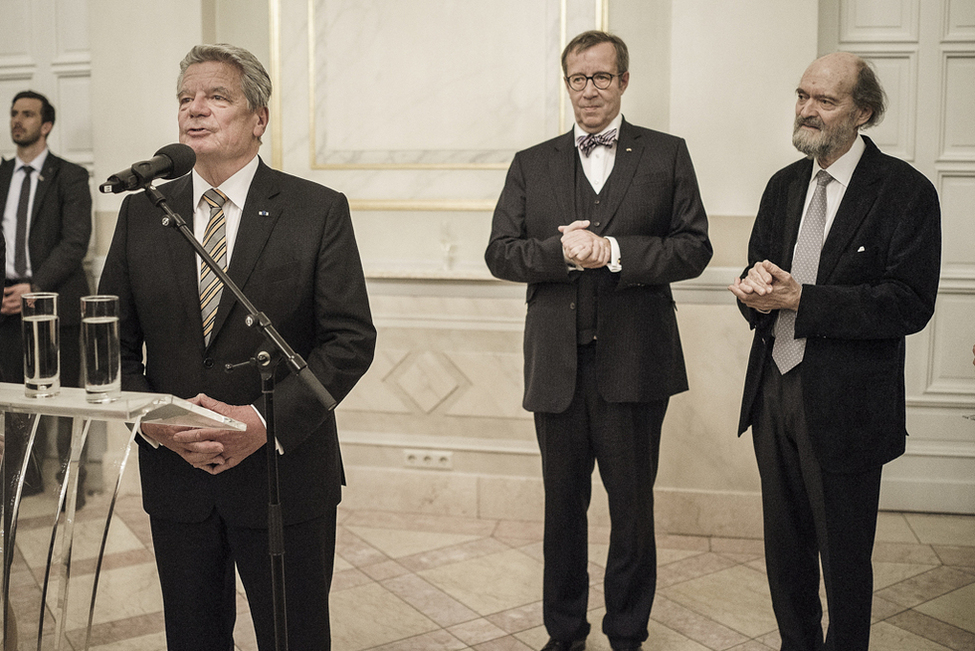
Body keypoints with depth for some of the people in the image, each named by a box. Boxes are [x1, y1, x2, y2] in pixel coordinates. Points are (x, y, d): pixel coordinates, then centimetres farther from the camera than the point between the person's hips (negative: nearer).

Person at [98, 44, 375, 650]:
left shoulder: (320, 210, -6)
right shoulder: (142, 213, 5)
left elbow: (352, 339, -10)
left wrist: (265, 420, -20)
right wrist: (150, 419, -12)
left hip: (284, 472, -3)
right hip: (173, 474, 3)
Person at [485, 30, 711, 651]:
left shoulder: (667, 156, 5)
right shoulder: (532, 164, 10)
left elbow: (694, 248, -3)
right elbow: (500, 253, 3)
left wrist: (614, 251, -16)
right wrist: (561, 251, -15)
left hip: (634, 364, -2)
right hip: (557, 365, 2)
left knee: (632, 506, 11)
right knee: (563, 505, 14)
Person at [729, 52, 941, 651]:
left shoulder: (905, 191, -9)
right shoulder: (784, 186, 10)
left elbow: (910, 305, -17)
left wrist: (800, 299, -23)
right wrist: (758, 289, -13)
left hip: (846, 405, -6)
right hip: (775, 390, 6)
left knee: (844, 557, 9)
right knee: (785, 547, 19)